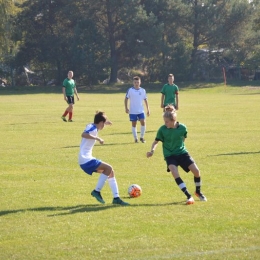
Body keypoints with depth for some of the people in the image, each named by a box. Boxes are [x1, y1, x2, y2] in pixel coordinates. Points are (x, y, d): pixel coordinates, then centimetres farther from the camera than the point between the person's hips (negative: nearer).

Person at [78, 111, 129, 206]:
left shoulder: (91, 126, 16)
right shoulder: (93, 128, -13)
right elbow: (83, 134, -35)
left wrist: (104, 122, 50)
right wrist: (97, 138, -32)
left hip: (88, 159, 10)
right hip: (85, 160, -10)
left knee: (110, 172, 7)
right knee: (108, 168, -21)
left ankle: (116, 198, 5)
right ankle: (96, 191, -13)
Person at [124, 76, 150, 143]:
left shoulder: (143, 90, 3)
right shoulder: (130, 90, -4)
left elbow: (145, 100, 10)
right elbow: (126, 99, 1)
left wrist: (148, 109, 7)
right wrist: (126, 108, -8)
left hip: (141, 111, 1)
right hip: (132, 111, -1)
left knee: (143, 122, -10)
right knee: (134, 124, 4)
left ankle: (142, 137, 4)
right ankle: (135, 138, 13)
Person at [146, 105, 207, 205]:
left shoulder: (182, 128, -10)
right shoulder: (162, 129, -13)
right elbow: (156, 141, -4)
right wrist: (152, 151, -20)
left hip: (182, 153, 1)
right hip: (169, 155, -1)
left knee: (196, 170, -11)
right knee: (175, 173, -26)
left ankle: (198, 192, 17)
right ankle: (189, 196, -22)